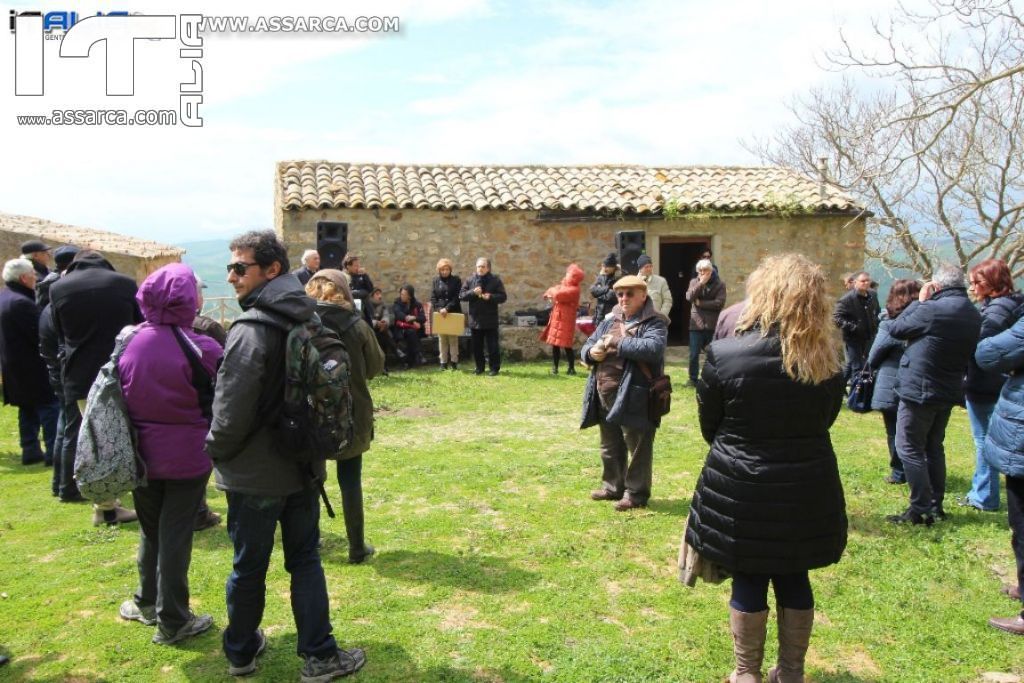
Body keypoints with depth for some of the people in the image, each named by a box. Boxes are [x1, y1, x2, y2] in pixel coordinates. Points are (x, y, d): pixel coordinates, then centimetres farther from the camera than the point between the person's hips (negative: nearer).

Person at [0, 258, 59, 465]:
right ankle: (54, 453, -3)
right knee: (50, 407, -4)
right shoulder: (21, 302, -22)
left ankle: (30, 451, 20)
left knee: (28, 409, 16)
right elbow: (41, 335, -22)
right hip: (32, 366, -10)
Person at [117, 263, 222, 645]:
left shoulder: (129, 344, -6)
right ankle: (172, 620, 18)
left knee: (150, 530, 22)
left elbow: (120, 399, 5)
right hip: (187, 456, -4)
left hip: (144, 455, 4)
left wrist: (136, 438, 17)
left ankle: (148, 602, 38)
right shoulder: (202, 349, -18)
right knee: (176, 535, 7)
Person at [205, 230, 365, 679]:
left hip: (255, 473, -6)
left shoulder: (251, 329, -21)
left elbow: (233, 410, -21)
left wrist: (217, 450, -3)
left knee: (249, 567, 13)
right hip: (302, 465, 6)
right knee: (305, 561, 16)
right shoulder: (309, 320, 2)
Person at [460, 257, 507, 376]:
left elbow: (503, 297, -3)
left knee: (492, 346, 1)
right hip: (475, 319, 3)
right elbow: (461, 295, 1)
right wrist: (473, 292, -15)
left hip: (490, 319, -3)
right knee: (477, 346, 10)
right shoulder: (470, 281, 6)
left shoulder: (495, 280, -1)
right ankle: (479, 367, 22)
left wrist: (490, 297, -20)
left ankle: (494, 368, 10)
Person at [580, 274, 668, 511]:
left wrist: (617, 344, -20)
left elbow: (653, 347, -27)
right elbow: (587, 346, 16)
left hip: (633, 397, -7)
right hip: (605, 396, 7)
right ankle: (612, 486, 36)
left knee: (637, 448, 5)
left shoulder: (654, 322, -8)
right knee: (610, 447, 20)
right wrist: (592, 352, -9)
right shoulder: (610, 320, 14)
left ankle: (636, 493, 18)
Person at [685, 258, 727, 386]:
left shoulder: (719, 284, 0)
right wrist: (701, 283, -15)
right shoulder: (694, 282, 8)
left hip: (713, 325, -2)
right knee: (694, 354, 4)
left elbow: (720, 303, -12)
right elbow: (689, 297, -10)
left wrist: (700, 303, -10)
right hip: (696, 324, 2)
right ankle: (693, 379, 16)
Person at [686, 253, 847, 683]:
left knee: (748, 581, 12)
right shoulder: (827, 359, -7)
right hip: (807, 488, 3)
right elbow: (824, 421, 8)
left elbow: (708, 426, -4)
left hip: (740, 488, -3)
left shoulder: (723, 355, -17)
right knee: (794, 579, 18)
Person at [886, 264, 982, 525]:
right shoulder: (974, 315, 6)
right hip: (949, 391, 8)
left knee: (909, 448, -1)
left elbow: (895, 329, -9)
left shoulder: (932, 309, -20)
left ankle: (921, 510, -2)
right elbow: (971, 355, 17)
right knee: (934, 447, 19)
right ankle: (936, 505, 25)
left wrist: (919, 301, 0)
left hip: (919, 390, -8)